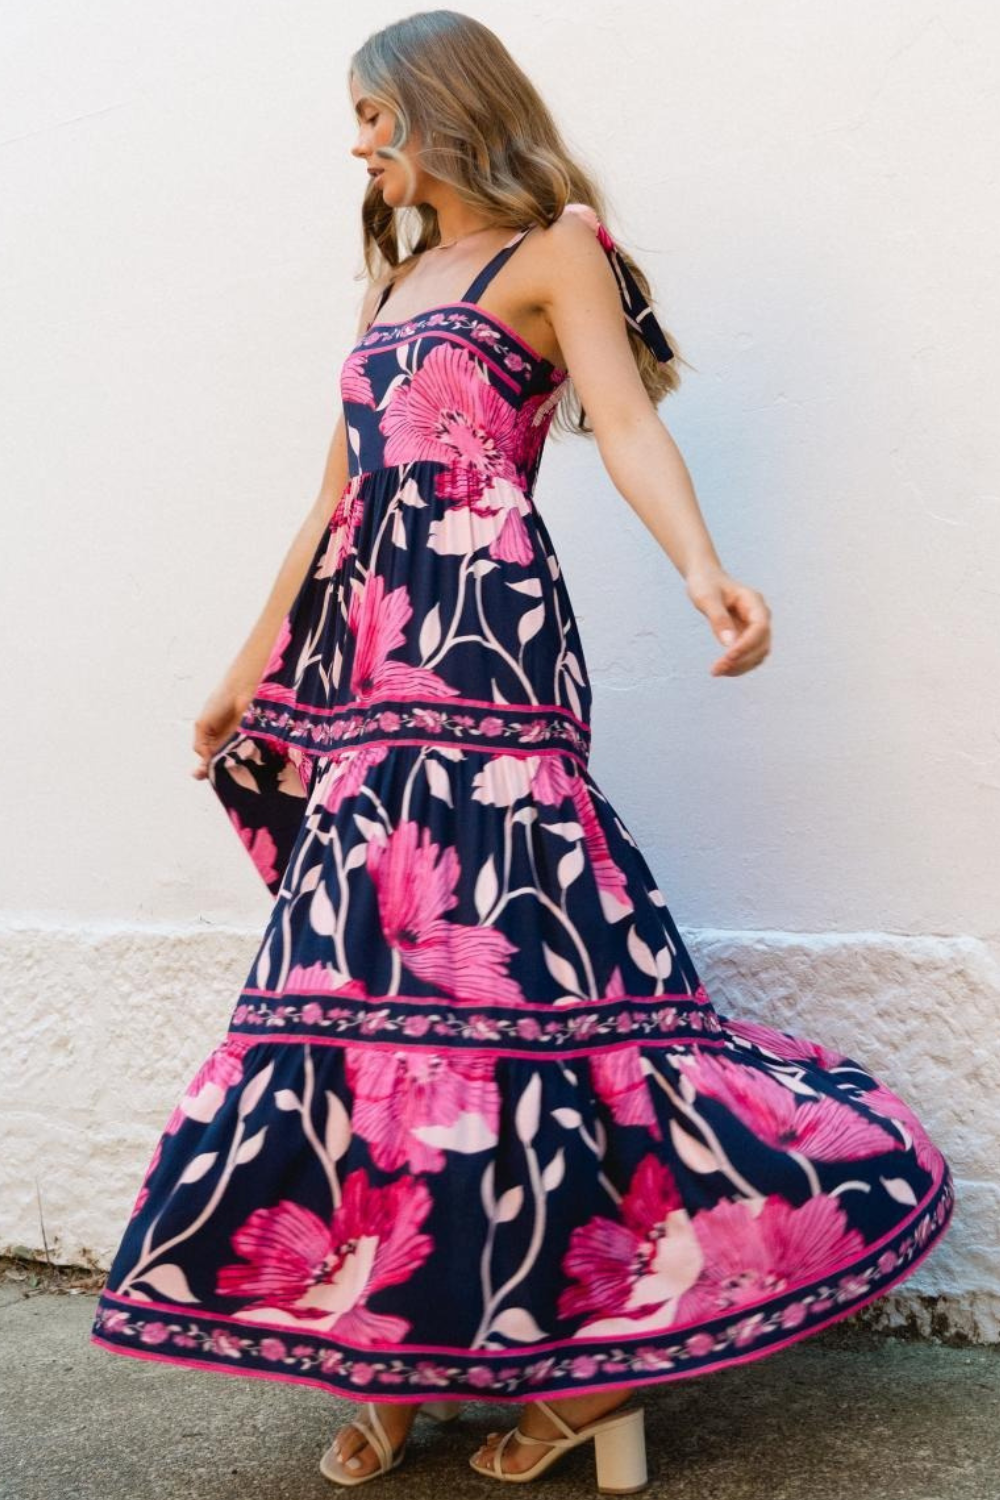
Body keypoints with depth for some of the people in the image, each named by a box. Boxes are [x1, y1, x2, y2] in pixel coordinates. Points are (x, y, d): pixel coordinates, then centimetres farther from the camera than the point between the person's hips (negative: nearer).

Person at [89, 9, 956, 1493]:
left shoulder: (556, 249, 5)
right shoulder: (399, 281, 25)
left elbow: (627, 422, -11)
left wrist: (703, 567, -31)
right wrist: (250, 673, 27)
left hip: (482, 646, -7)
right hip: (365, 658, 7)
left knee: (479, 953, -13)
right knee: (371, 962, 2)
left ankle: (606, 1328, -2)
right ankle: (407, 1347, 9)